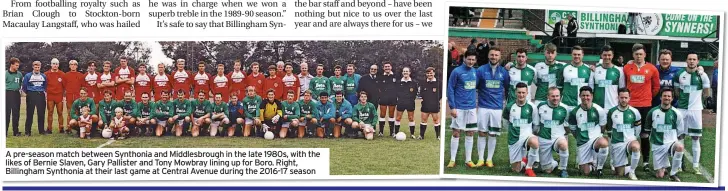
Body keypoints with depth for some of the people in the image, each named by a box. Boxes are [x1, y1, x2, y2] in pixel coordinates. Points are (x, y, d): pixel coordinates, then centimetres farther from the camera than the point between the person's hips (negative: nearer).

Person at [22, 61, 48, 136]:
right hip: (31, 95, -2)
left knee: (41, 113, 2)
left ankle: (41, 130, 11)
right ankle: (27, 131, 1)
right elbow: (24, 86, 7)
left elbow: (45, 86, 22)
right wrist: (28, 93, 8)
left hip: (41, 95, 2)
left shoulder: (43, 76, 9)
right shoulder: (28, 76, 2)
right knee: (29, 113, -2)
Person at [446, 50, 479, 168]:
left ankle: (468, 160, 15)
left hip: (471, 108, 5)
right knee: (456, 133, -1)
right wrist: (452, 107, -14)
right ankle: (452, 160, 5)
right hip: (459, 108, -5)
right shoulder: (457, 71, -9)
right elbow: (450, 89, -9)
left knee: (470, 134, 7)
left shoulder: (475, 72, 7)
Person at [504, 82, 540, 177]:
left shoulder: (531, 107, -5)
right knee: (516, 169, 4)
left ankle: (529, 167, -15)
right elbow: (506, 119, 18)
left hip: (527, 135, -2)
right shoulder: (509, 107, -1)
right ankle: (524, 161, 42)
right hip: (514, 140, 2)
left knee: (535, 143, -40)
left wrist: (534, 135, -1)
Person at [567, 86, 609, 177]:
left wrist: (596, 135, 11)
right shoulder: (575, 112, -4)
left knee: (604, 143, -40)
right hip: (582, 142, 1)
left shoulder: (598, 110, -7)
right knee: (585, 172, -1)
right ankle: (591, 163, 38)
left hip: (596, 138, -1)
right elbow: (573, 129, 9)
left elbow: (602, 126, 8)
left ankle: (599, 168, -14)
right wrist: (580, 138, 8)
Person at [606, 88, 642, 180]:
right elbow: (609, 128, 12)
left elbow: (638, 128, 11)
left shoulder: (634, 112, -3)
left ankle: (632, 171, -18)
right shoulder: (612, 112, -2)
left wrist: (633, 139, 8)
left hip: (630, 140, -1)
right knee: (620, 174, 0)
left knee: (636, 147, -40)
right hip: (617, 144, 1)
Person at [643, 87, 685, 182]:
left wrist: (678, 141, 1)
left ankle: (673, 174, -18)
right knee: (660, 175, -4)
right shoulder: (653, 112, -2)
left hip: (671, 142, 0)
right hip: (657, 145, 1)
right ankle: (664, 165, 34)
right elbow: (647, 129, 15)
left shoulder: (677, 113, -3)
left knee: (680, 147, -38)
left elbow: (681, 132, 8)